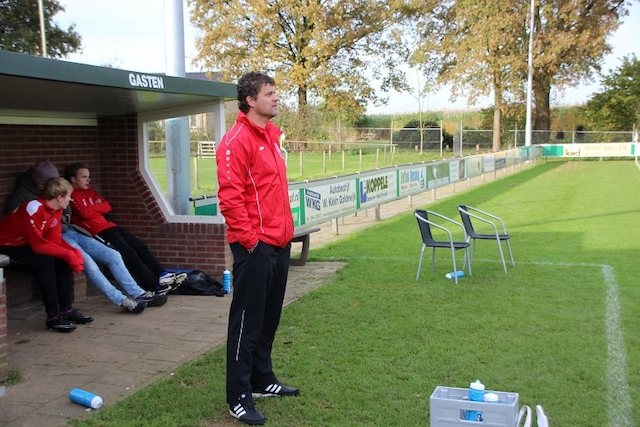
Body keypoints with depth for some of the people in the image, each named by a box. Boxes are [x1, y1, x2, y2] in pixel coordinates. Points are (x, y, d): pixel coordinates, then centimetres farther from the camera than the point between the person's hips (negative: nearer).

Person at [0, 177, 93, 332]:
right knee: (45, 261, -30)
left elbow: (55, 239, -3)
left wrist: (74, 251, -20)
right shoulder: (34, 208, -28)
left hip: (23, 246, 9)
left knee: (64, 260, -7)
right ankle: (53, 317, -24)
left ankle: (66, 309, -2)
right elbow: (37, 245, -32)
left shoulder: (56, 210, -1)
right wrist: (67, 253, -31)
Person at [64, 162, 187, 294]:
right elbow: (84, 213, -17)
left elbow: (107, 206, 15)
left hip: (109, 226, 9)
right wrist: (98, 207, 1)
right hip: (96, 231, -9)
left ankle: (162, 275, -4)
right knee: (128, 253, -18)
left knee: (140, 246, -2)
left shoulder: (89, 191, 22)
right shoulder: (72, 195, -4)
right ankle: (155, 285, -19)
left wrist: (92, 208, -3)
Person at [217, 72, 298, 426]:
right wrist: (249, 238, -19)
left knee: (269, 316, 17)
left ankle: (262, 380, 31)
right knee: (247, 320, -1)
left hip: (279, 242, 9)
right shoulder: (236, 140, -13)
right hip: (255, 246, -9)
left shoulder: (271, 135, 15)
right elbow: (230, 195, -20)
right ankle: (239, 398, 8)